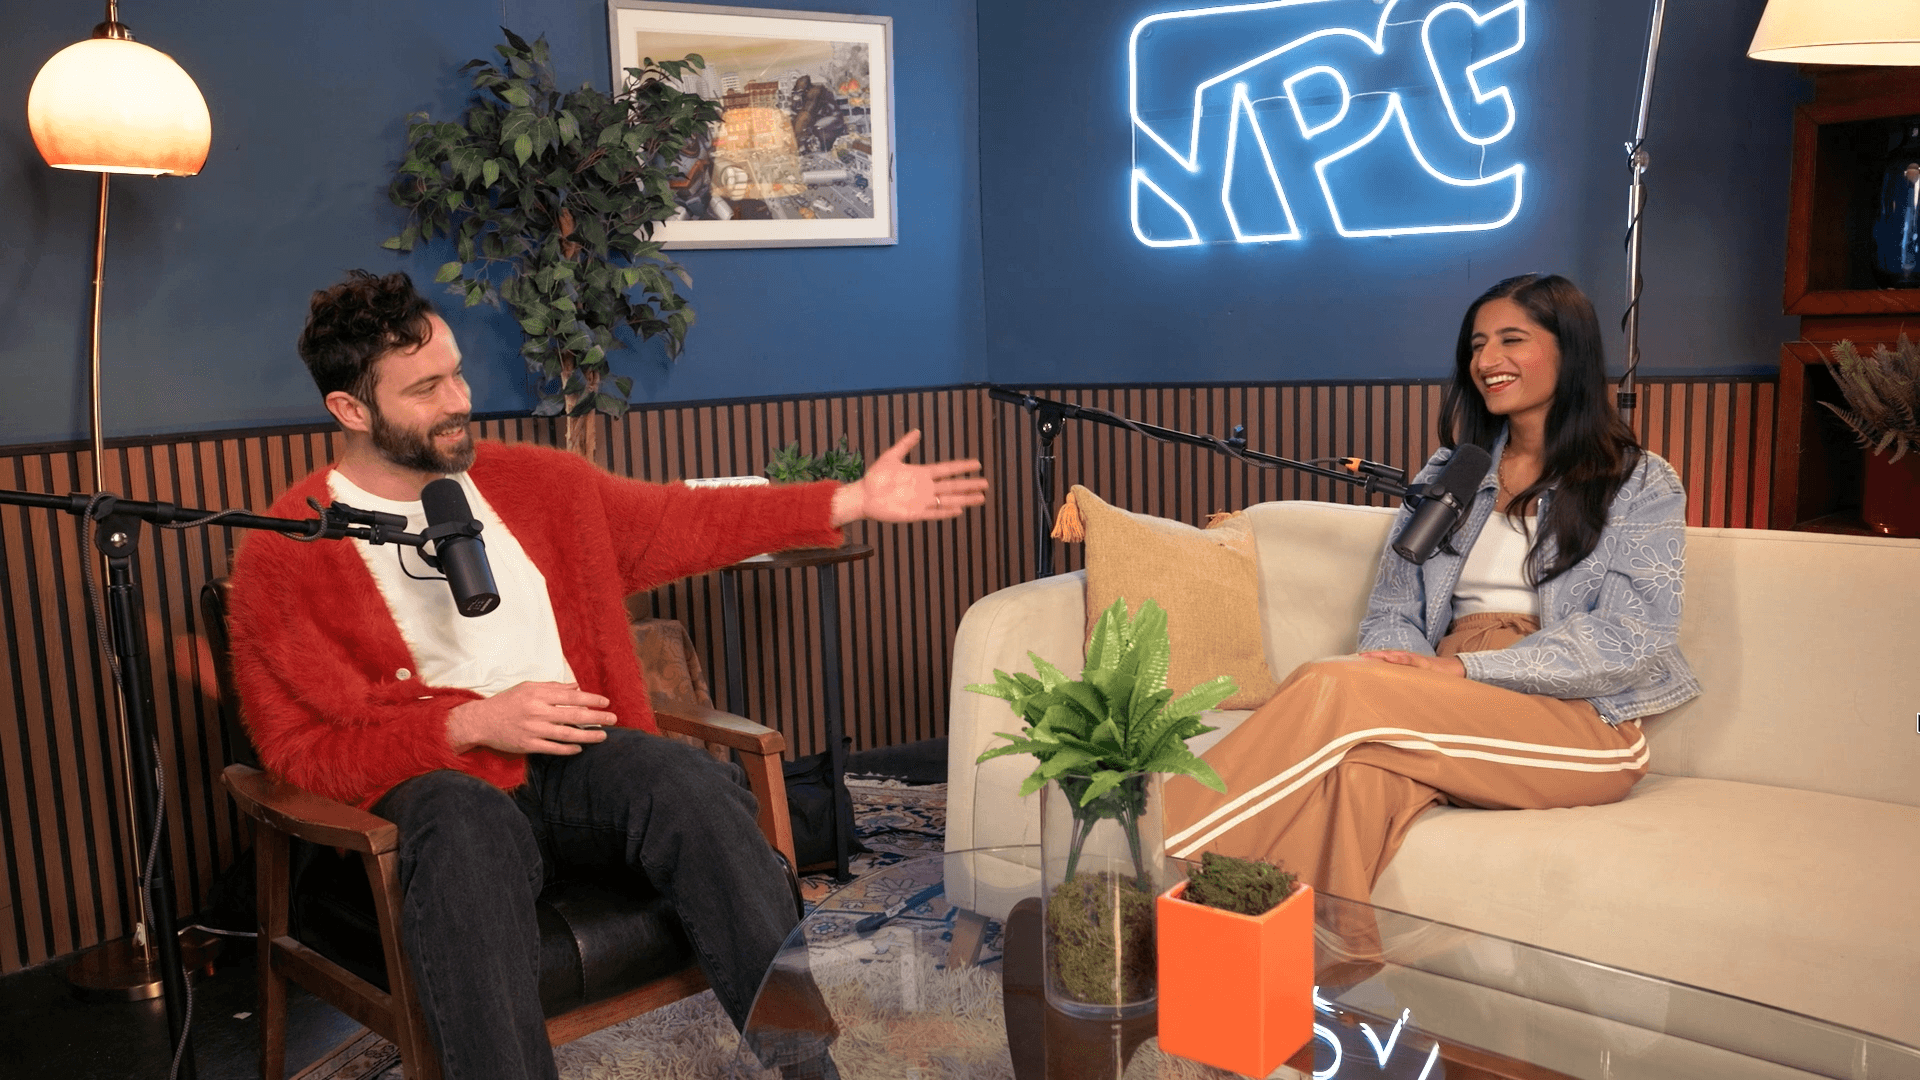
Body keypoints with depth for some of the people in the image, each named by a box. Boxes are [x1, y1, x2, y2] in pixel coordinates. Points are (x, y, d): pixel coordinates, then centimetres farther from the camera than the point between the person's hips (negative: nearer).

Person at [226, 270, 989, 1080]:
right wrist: (472, 724, -16)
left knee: (692, 786, -29)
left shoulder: (531, 481, 14)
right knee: (467, 830, -39)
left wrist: (855, 501, 13)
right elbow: (296, 748, -2)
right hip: (439, 785, -3)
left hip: (578, 759, 3)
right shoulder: (284, 555, 0)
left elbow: (679, 522, 18)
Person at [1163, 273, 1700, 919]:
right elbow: (1392, 611, 14)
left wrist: (1467, 668, -17)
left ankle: (1156, 856, -33)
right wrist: (1405, 669, -11)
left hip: (1585, 727, -4)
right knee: (1360, 777, -37)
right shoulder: (1447, 476, 23)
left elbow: (1633, 635, -6)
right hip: (1452, 719, 4)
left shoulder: (1640, 484, 9)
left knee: (1333, 690, -31)